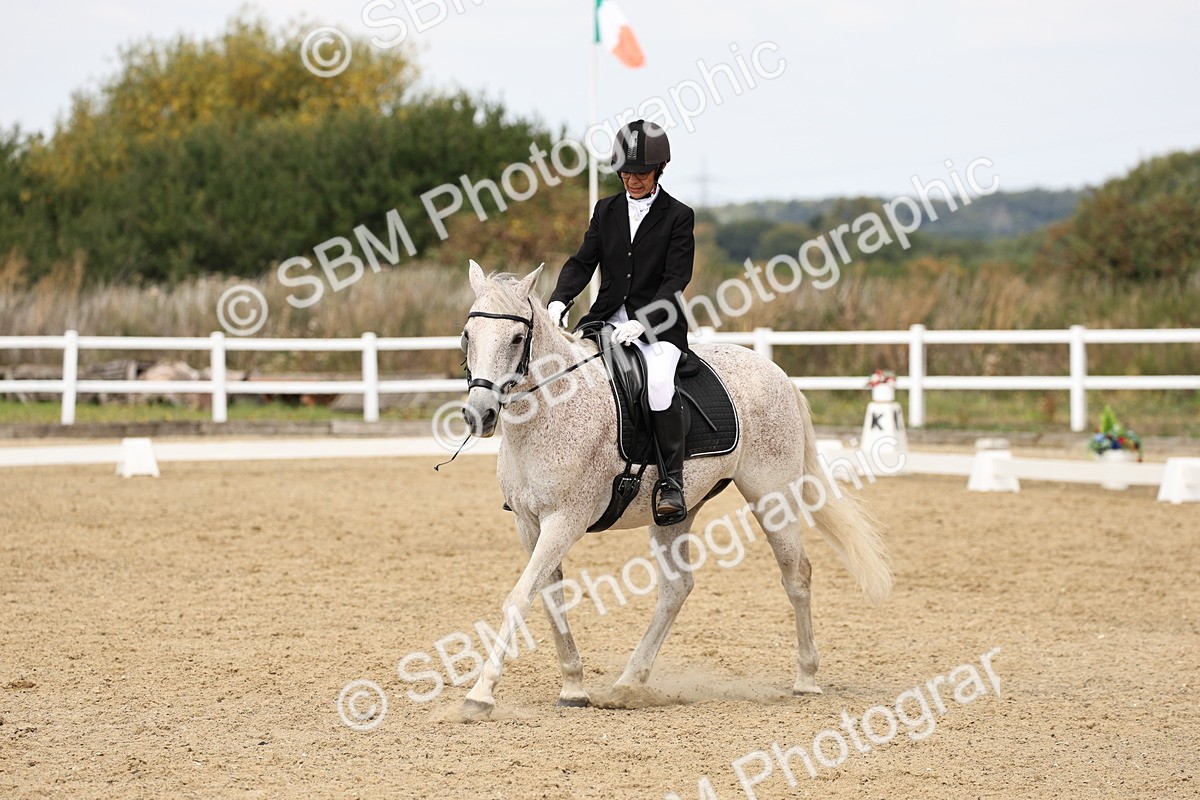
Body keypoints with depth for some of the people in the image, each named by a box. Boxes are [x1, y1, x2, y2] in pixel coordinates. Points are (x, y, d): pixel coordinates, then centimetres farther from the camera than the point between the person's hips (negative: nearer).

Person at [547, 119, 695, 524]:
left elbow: (675, 279, -9)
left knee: (658, 381, -32)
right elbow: (582, 262, 7)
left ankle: (672, 482, -24)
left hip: (657, 322, -5)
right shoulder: (606, 210, 13)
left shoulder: (678, 217, -1)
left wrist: (642, 322, -22)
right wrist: (559, 300, -12)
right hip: (607, 318, 5)